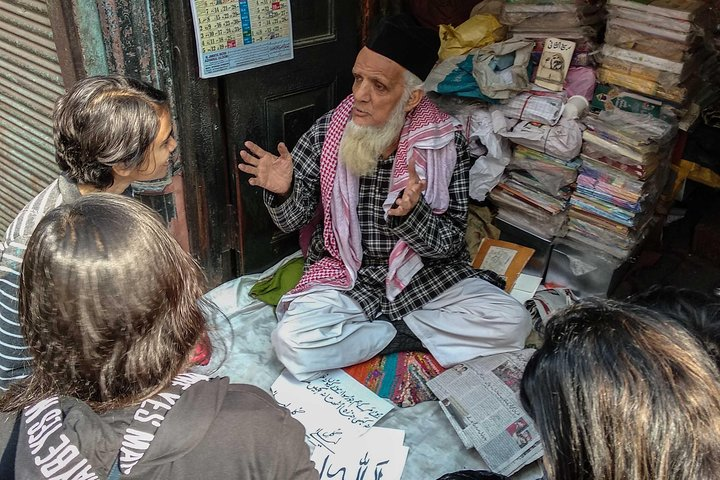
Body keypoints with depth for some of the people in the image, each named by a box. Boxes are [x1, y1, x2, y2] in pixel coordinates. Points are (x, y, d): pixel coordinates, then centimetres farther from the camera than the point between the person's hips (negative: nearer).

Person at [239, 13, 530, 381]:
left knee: (511, 324, -17)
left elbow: (450, 244, -11)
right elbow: (292, 221, -2)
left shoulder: (446, 143, -11)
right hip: (345, 276, 0)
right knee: (294, 344, -28)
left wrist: (412, 213, -32)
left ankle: (372, 331, -6)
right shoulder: (326, 134, -10)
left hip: (423, 272, 1)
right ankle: (406, 332, -6)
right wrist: (282, 192, -26)